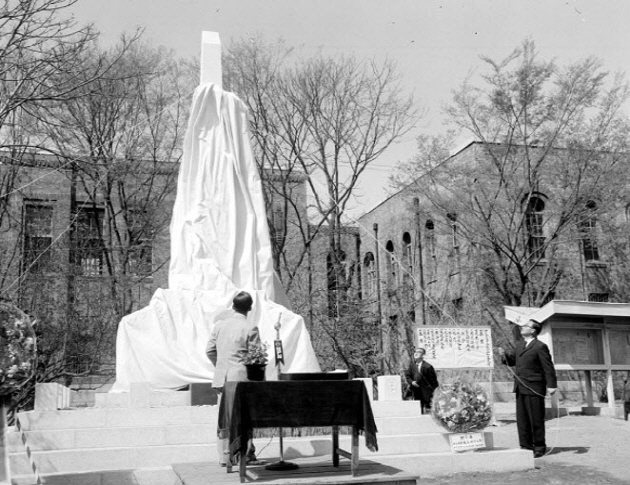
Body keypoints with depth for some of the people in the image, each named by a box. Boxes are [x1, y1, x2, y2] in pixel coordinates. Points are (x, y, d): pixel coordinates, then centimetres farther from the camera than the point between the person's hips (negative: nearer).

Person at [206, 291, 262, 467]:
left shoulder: (219, 325, 6)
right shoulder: (250, 328, -10)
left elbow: (210, 350, 9)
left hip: (222, 378, 5)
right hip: (241, 377, -5)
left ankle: (224, 456, 14)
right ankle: (246, 455, 6)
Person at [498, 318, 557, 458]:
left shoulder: (540, 347, -9)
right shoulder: (520, 345, 15)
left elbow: (548, 367, -12)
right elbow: (513, 361, 23)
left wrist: (551, 385, -18)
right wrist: (505, 355, 3)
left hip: (534, 389, -8)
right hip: (520, 388, 8)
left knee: (536, 419, 1)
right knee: (522, 419, 9)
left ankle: (539, 448, 11)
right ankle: (525, 446, 17)